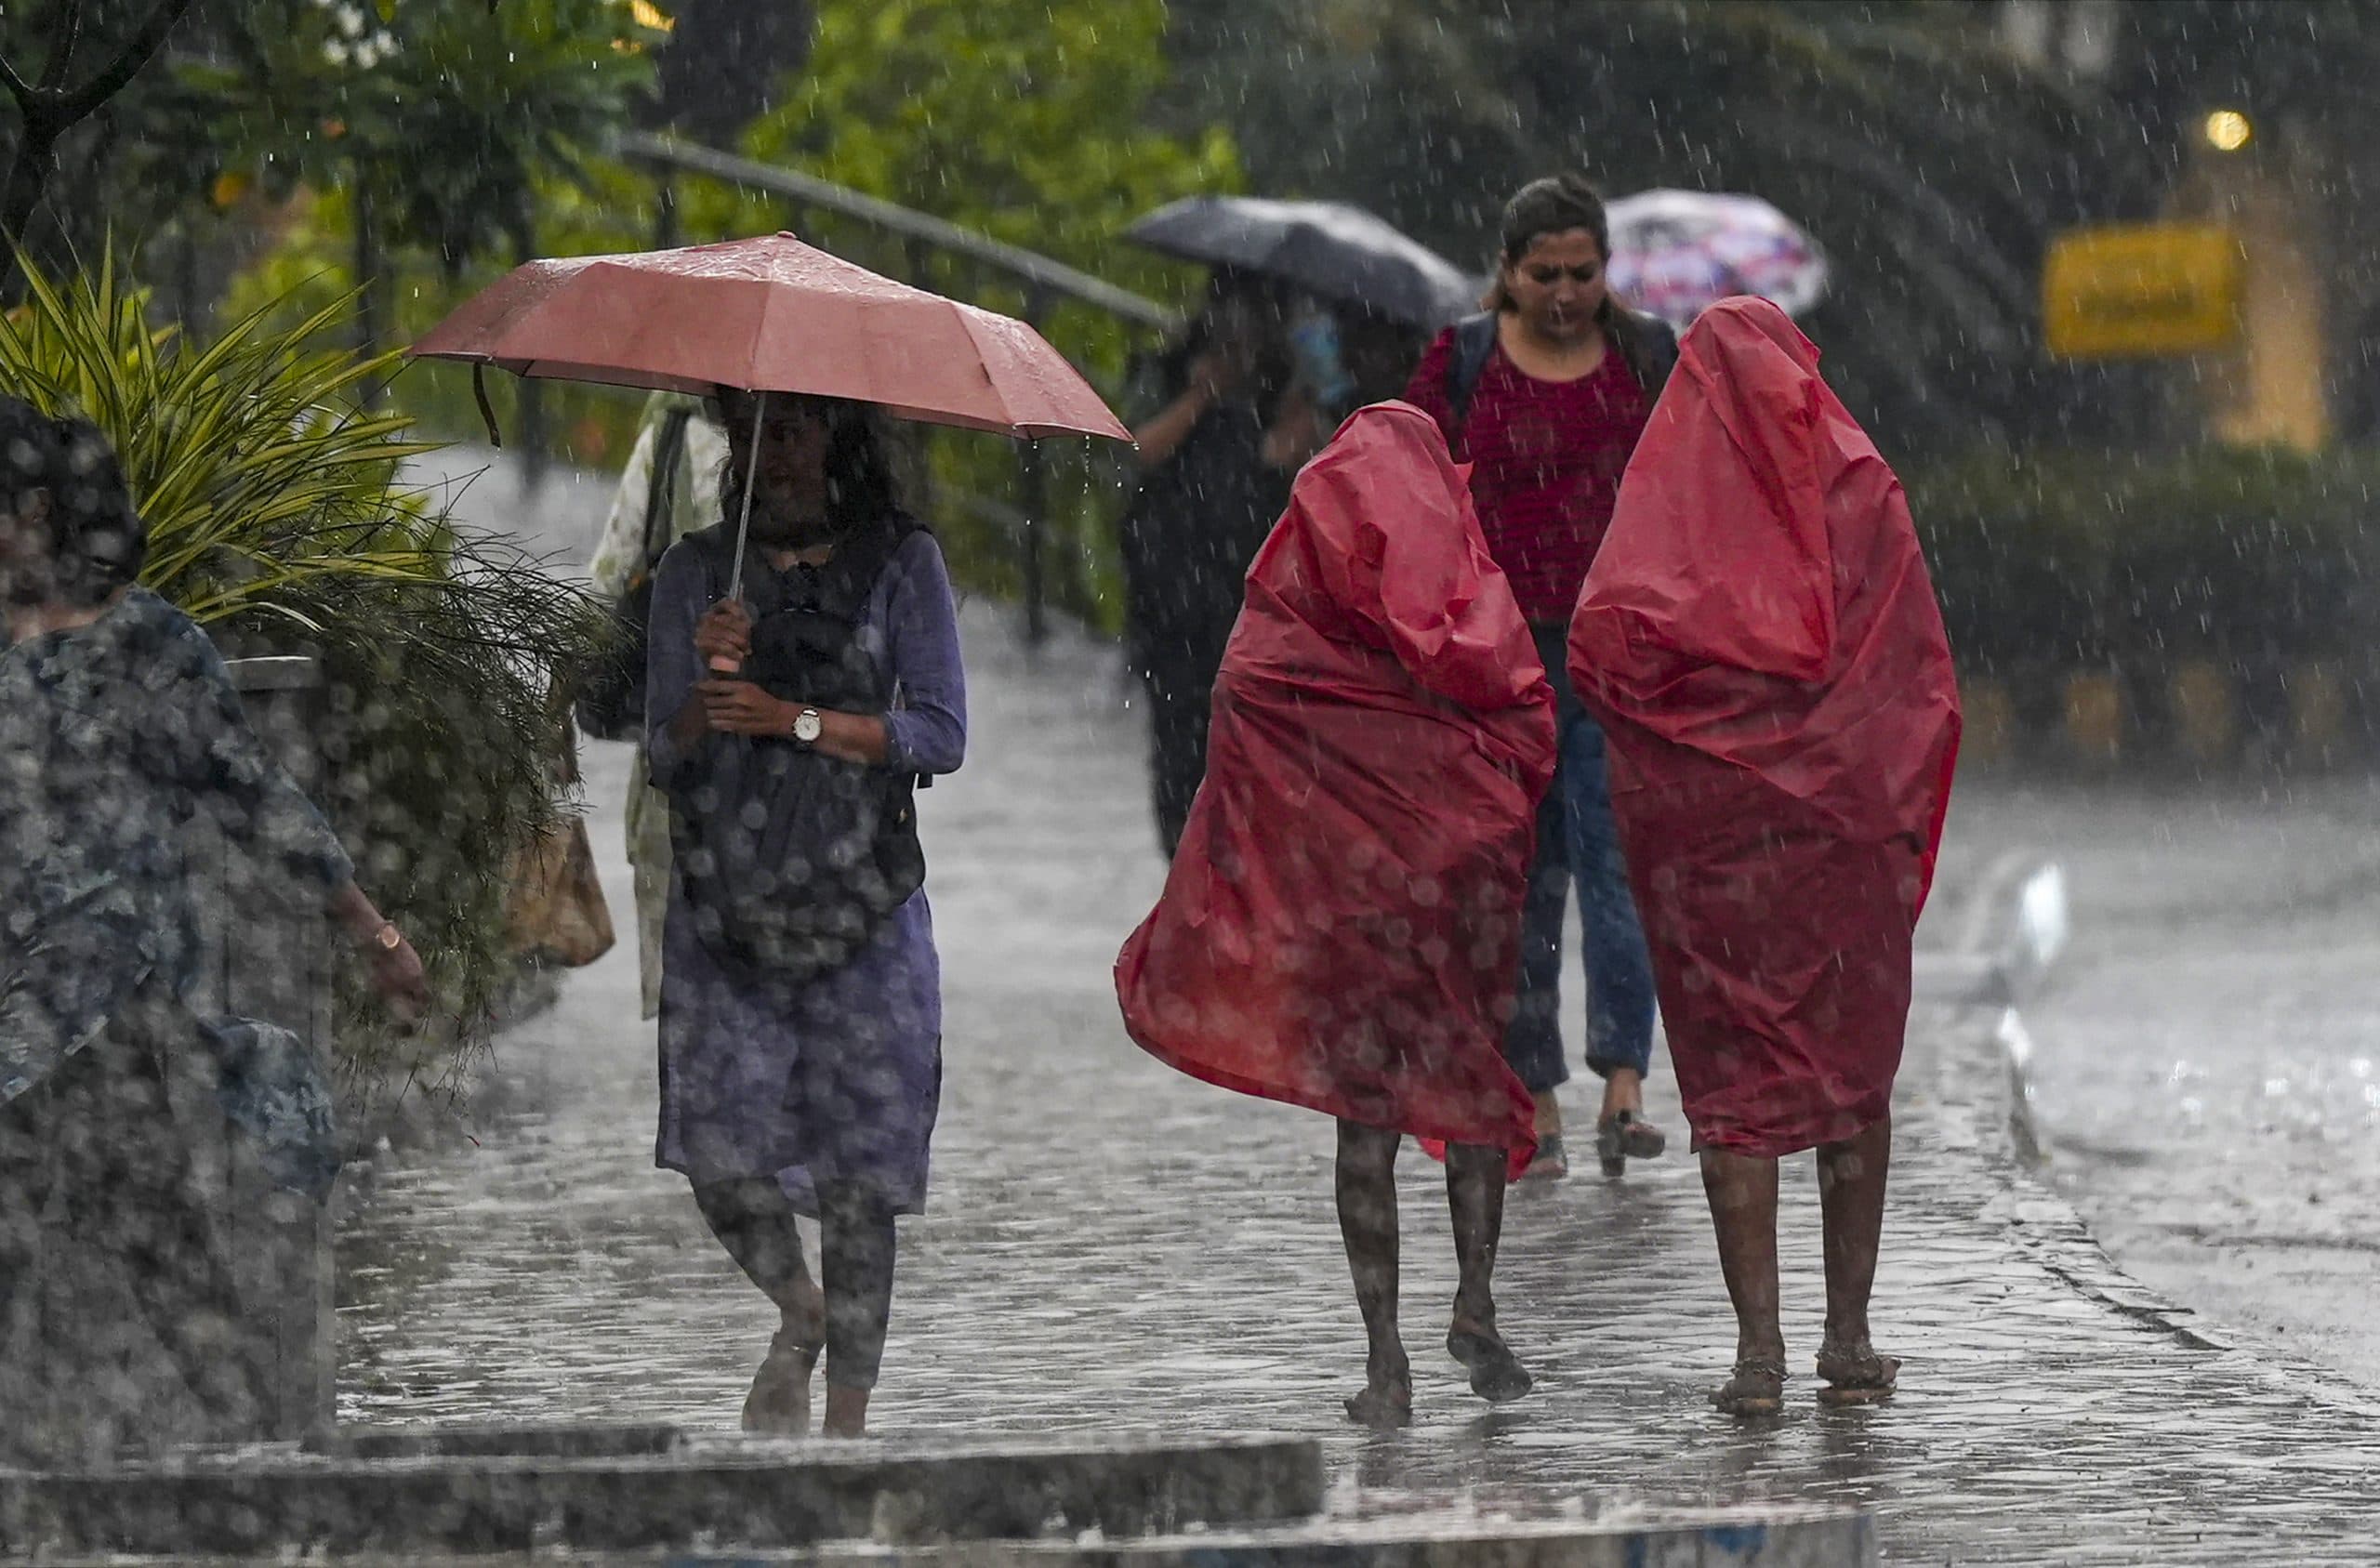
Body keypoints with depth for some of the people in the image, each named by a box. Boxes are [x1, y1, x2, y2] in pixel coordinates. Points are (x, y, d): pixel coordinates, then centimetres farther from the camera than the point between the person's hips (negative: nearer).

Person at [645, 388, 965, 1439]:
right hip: (724, 916, 2)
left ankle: (846, 1422, 5)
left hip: (862, 916, -2)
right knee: (720, 1158, -10)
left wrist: (793, 719, -14)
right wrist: (709, 686, -15)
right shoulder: (695, 573, 9)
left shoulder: (900, 564, 3)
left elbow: (939, 735, -4)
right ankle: (797, 1317, 21)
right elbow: (666, 756, 6)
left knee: (857, 1175, -4)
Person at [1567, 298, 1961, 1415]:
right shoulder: (1859, 487, 0)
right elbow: (1918, 672, -3)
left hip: (1705, 820, -1)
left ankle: (1759, 1343, -4)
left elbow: (1602, 644, -13)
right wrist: (1906, 818, 3)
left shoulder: (1664, 493, -3)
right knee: (1854, 1065, 13)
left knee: (1732, 1075, 3)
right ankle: (1849, 1334, 11)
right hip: (1846, 819, 1)